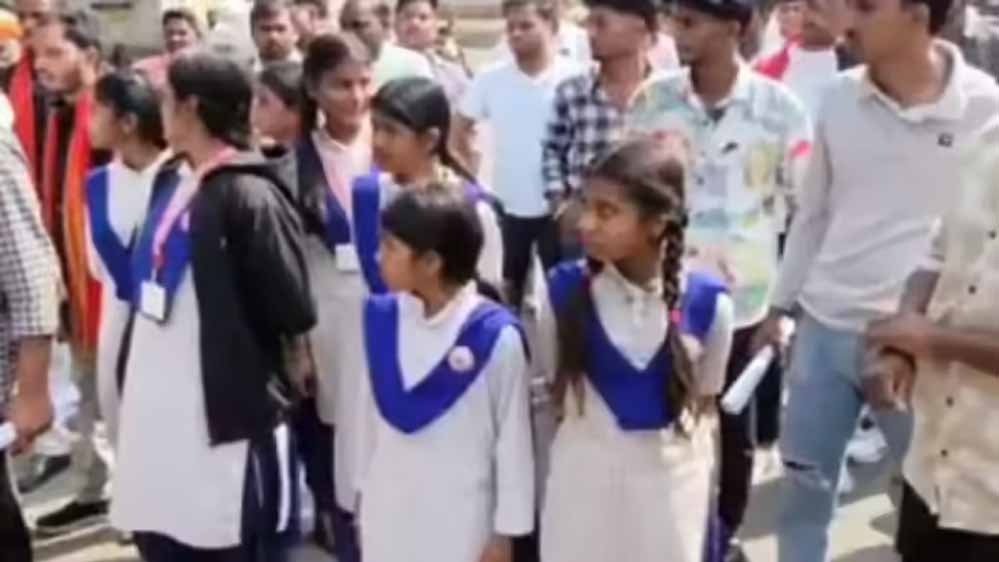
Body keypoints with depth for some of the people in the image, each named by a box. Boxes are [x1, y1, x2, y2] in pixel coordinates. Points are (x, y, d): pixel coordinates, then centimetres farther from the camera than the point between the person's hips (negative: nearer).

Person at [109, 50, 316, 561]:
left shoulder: (249, 195, -16)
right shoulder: (170, 183, 10)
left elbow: (291, 307, -16)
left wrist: (288, 361, 1)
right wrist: (135, 373, 15)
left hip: (227, 408, -8)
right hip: (157, 408, 8)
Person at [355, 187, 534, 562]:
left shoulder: (495, 338, -19)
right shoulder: (382, 320, -5)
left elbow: (514, 441, -11)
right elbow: (372, 417, 7)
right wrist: (365, 494, 13)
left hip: (460, 523, -4)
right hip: (389, 515, 5)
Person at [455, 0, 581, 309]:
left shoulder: (574, 78, -9)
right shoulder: (490, 79, -1)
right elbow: (461, 129, 11)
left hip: (557, 207, -2)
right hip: (506, 206, 3)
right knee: (508, 289, 15)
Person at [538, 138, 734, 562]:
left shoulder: (706, 303, -13)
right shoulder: (566, 291, -14)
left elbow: (704, 402, 2)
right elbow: (556, 388, 1)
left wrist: (702, 492, 11)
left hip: (670, 486, 0)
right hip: (584, 485, 0)